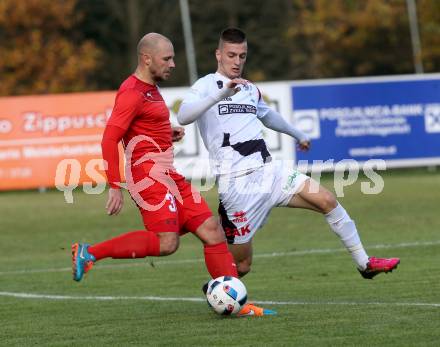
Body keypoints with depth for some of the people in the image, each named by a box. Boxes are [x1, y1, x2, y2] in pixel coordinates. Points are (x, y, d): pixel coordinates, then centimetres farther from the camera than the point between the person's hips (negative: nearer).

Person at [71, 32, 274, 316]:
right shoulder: (132, 93, -13)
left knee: (212, 230, 2)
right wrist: (115, 187, -23)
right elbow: (110, 139, -19)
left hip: (168, 175, 10)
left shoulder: (150, 88, 18)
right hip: (148, 173, -10)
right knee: (166, 243, -21)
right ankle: (90, 253, -12)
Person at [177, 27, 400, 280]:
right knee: (241, 265, -4)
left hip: (269, 172, 6)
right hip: (237, 184, -6)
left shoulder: (250, 89, 17)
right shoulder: (207, 85, -5)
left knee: (327, 201, -7)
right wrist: (221, 93, -36)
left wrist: (298, 135, 51)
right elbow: (183, 117, -25)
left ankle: (364, 263, 3)